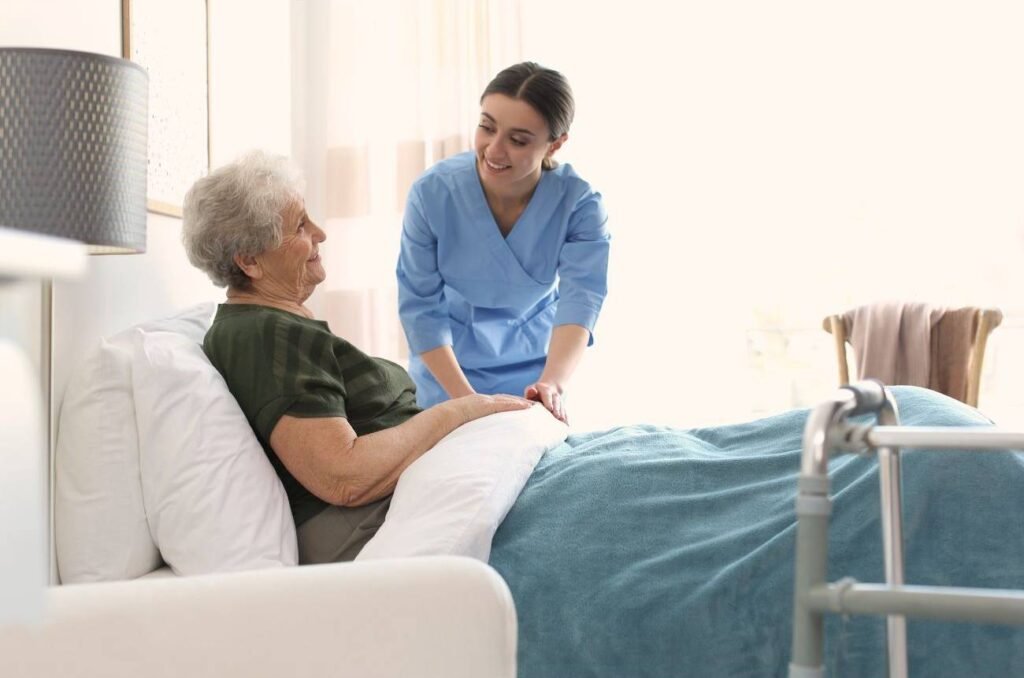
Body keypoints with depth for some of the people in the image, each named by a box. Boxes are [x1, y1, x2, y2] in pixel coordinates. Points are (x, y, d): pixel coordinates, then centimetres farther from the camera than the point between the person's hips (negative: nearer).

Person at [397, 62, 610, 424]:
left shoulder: (580, 204, -21)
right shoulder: (432, 192, -21)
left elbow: (581, 297, -31)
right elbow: (421, 306, -18)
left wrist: (553, 382, -49)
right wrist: (464, 396, -28)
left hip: (535, 370, 1)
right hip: (448, 367, 0)